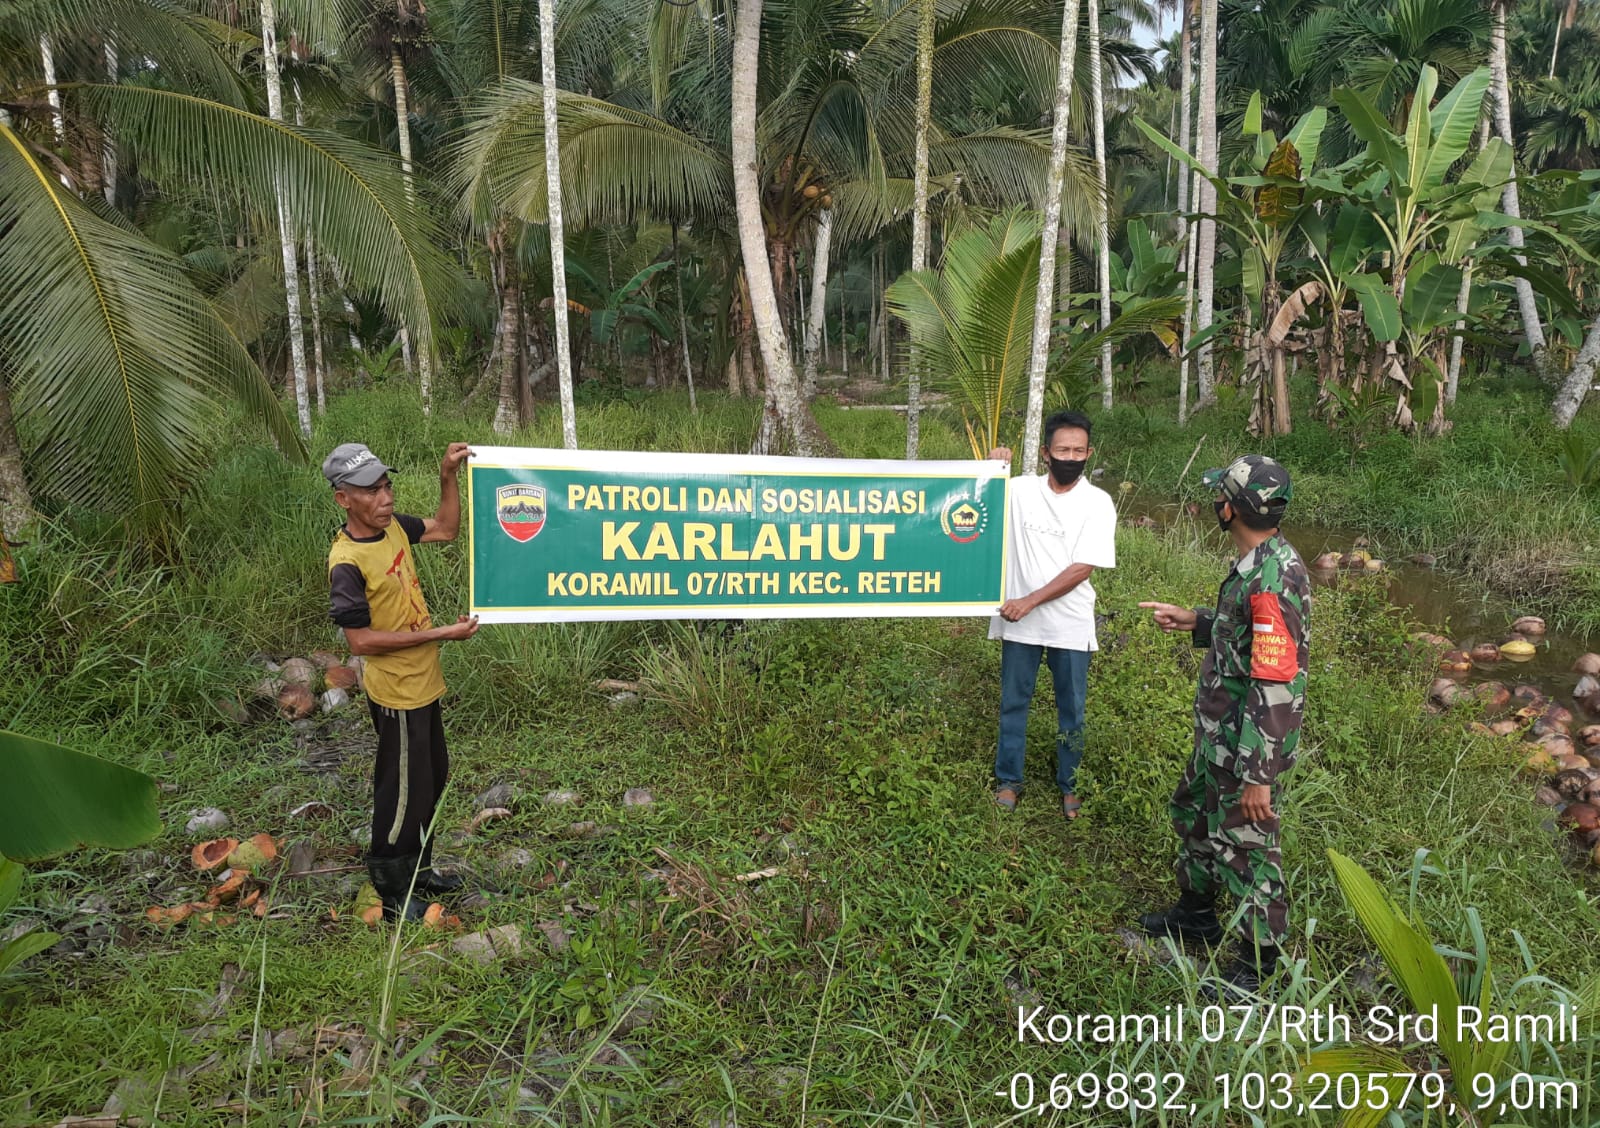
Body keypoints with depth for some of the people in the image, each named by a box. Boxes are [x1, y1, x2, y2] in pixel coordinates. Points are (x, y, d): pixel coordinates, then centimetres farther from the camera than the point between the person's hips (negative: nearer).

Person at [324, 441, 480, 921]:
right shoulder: (347, 562, -25)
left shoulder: (392, 526, -1)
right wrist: (440, 634, -24)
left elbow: (445, 529, 15)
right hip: (396, 694, -9)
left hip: (423, 683, 9)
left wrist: (448, 476, 0)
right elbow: (360, 640, -25)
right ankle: (393, 893, 24)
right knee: (404, 792, 5)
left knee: (433, 778, 22)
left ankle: (418, 868, 41)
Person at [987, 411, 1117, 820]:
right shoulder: (1019, 489, -3)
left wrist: (1030, 601, -18)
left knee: (1071, 708, 12)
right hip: (1019, 622, 1)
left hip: (1070, 626, -1)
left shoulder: (1097, 503, -8)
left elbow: (1082, 569, -13)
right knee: (1014, 702, 12)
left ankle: (1068, 784, 31)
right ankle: (1009, 779, 29)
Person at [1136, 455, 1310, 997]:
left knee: (1244, 846, 5)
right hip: (1219, 733, 10)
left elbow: (1275, 687, -29)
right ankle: (1195, 912, 46)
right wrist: (1196, 621, 9)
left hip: (1248, 744, -10)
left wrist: (1258, 775, -26)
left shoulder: (1273, 581, -29)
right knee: (1194, 813, 25)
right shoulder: (1257, 564, 2)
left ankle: (1259, 962, 25)